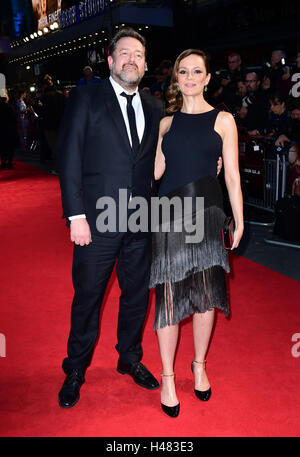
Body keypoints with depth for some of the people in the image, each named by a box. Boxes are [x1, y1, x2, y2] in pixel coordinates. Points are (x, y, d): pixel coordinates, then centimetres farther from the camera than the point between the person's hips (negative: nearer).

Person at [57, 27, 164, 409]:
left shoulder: (154, 107, 12)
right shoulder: (85, 98, -1)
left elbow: (155, 163, 12)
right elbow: (70, 158, -7)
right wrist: (76, 215, -13)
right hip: (97, 220, -4)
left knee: (137, 294, 15)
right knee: (87, 298, 8)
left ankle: (129, 358, 37)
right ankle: (75, 370, 29)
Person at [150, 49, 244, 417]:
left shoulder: (223, 120, 7)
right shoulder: (166, 122, 12)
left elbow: (232, 174, 3)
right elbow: (156, 172, 7)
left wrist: (238, 220, -2)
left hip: (206, 212, -1)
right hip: (170, 212, 1)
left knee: (206, 291, 4)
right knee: (169, 295, 1)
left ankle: (199, 366, 28)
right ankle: (168, 378, 16)